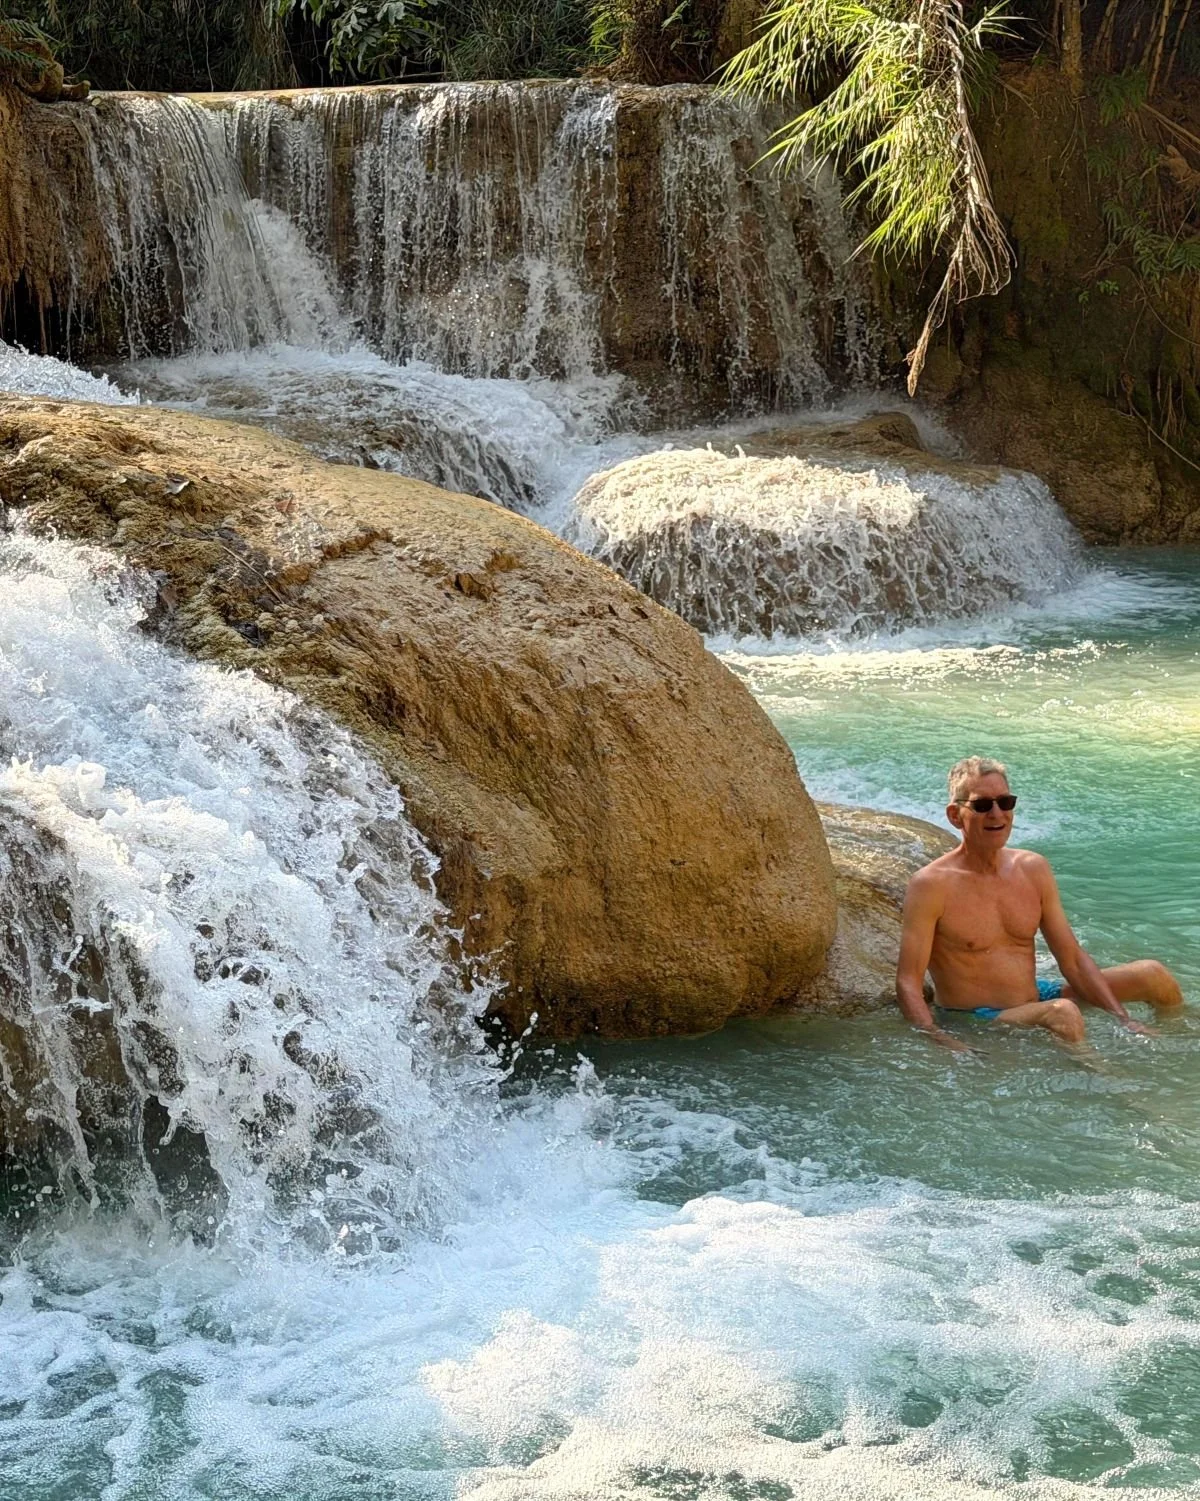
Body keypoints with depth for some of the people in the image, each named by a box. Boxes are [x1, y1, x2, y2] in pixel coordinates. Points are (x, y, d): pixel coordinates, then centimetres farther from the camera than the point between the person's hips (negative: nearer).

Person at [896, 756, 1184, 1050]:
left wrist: (1124, 1019, -3)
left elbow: (1073, 961, 7)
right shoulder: (932, 885, -16)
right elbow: (908, 982, -19)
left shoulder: (1033, 869, 4)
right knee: (1063, 1013, -37)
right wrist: (940, 1042, -35)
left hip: (1035, 999, 7)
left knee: (1151, 974, 7)